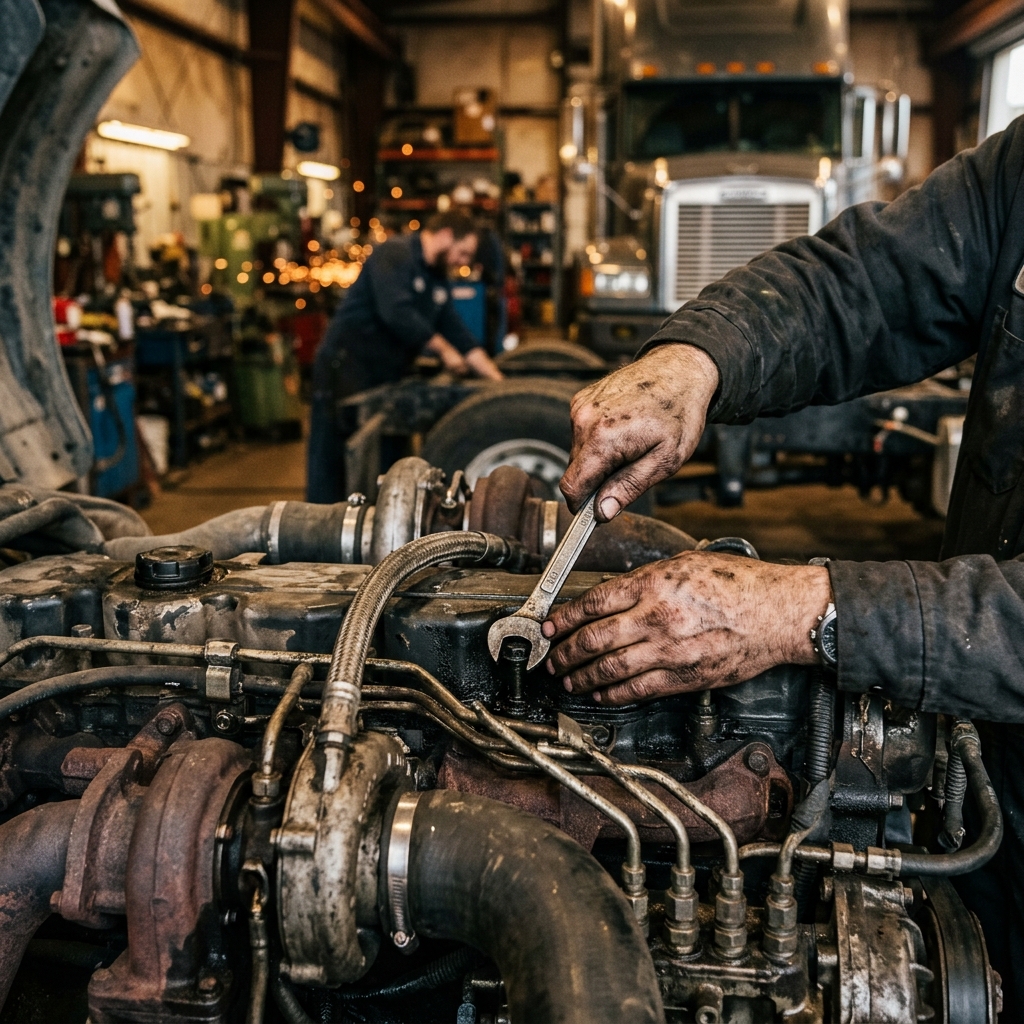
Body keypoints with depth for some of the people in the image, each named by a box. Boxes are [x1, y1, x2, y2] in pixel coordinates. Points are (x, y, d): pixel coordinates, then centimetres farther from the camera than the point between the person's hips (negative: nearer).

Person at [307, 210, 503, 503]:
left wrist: (499, 380, 10)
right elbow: (397, 314, -26)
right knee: (333, 459, -6)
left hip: (385, 378, 9)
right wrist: (443, 349, -16)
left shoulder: (437, 279, 15)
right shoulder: (394, 255, -13)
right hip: (346, 368, -9)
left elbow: (458, 334, 17)